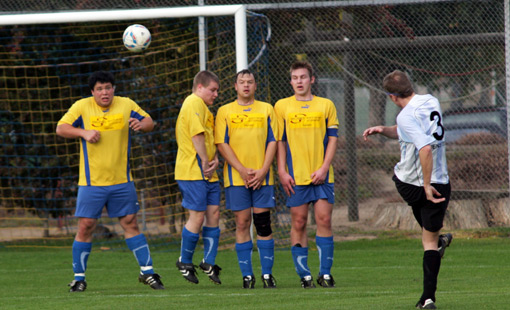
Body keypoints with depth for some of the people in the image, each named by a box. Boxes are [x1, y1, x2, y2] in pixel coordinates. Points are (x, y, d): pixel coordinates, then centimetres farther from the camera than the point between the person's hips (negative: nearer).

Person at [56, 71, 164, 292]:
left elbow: (149, 122, 9)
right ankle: (79, 278, 8)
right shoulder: (82, 107, -4)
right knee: (85, 226, -2)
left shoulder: (126, 105, 3)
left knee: (130, 223, 5)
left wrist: (141, 125, -15)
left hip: (121, 181, 2)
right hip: (92, 181, -2)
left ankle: (147, 272, 12)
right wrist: (83, 133, -22)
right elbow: (61, 128, -5)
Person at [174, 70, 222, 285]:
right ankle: (185, 262, 6)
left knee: (213, 213, 6)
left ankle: (209, 262, 11)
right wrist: (205, 162, -14)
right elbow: (197, 135, -18)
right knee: (198, 216, -7)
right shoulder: (195, 103, -9)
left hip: (207, 172, 10)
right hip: (194, 171, -10)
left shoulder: (202, 107, 23)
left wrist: (215, 159, 5)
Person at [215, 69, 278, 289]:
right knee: (242, 223, -2)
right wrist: (242, 170, -10)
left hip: (262, 177, 0)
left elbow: (272, 141, 5)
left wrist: (263, 170, -7)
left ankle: (267, 274, 2)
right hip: (236, 177, 0)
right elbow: (222, 144, 0)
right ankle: (247, 275, 2)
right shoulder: (225, 112, 7)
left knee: (263, 224, -3)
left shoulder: (266, 110, 9)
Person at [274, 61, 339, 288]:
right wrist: (282, 171, -2)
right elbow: (279, 141, 7)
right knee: (298, 222, -1)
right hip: (295, 175, 0)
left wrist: (324, 168, -6)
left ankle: (325, 273, 1)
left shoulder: (326, 105, 7)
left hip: (321, 175, 0)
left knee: (324, 220, -5)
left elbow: (332, 139, 5)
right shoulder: (282, 107, 7)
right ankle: (304, 274, 5)